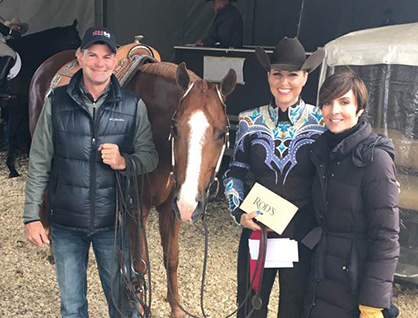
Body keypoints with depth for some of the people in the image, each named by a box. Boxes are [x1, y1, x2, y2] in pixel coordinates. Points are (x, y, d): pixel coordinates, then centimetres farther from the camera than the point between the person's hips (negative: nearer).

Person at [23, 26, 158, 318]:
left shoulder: (133, 106, -4)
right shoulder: (57, 102, -3)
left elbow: (150, 156, 1)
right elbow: (39, 163, 0)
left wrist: (125, 161, -21)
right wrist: (31, 217, -1)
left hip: (113, 223, 0)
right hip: (65, 224, 1)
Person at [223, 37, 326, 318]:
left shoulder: (321, 123, -5)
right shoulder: (250, 121, -1)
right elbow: (235, 174, 5)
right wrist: (239, 212, -10)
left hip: (303, 232, -1)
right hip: (256, 228, 1)